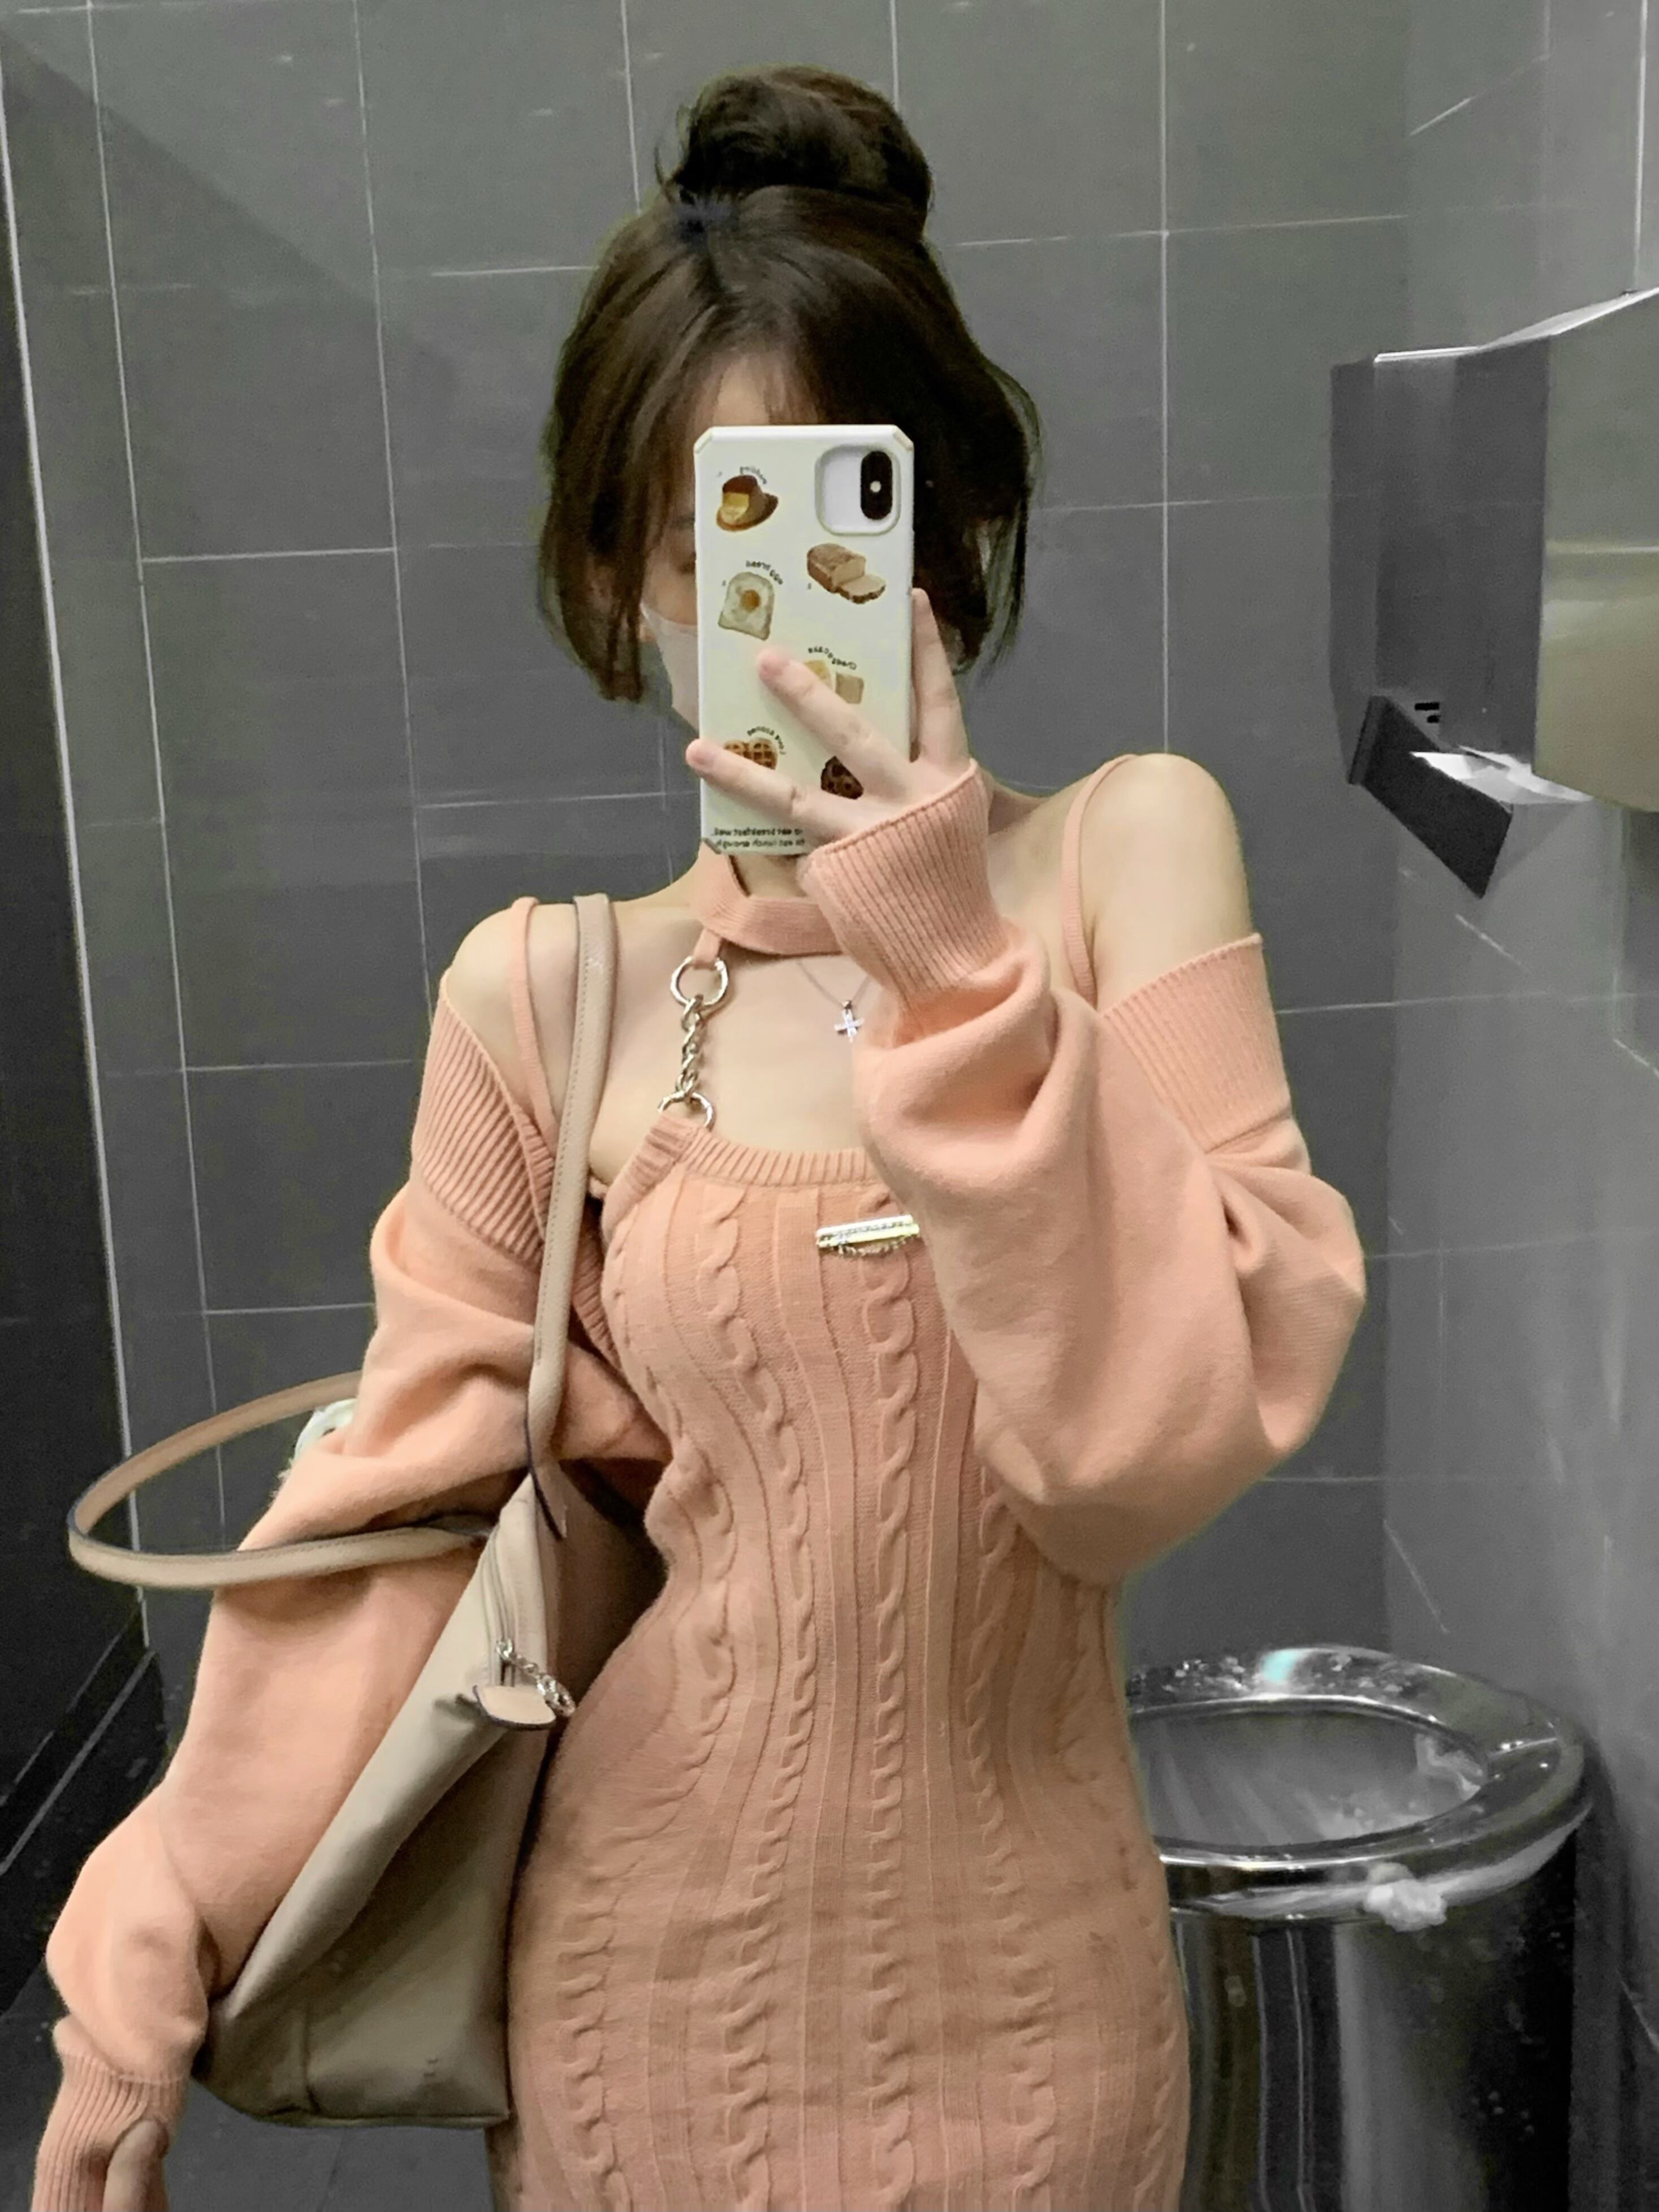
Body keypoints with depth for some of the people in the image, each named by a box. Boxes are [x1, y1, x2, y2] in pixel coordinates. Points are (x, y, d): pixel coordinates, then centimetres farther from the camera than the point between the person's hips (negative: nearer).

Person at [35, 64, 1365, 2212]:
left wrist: (960, 968, -25)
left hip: (1015, 1994, 0)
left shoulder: (1124, 850, -10)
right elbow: (412, 1496, -3)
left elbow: (1170, 1436, -16)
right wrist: (146, 1966, 1)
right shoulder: (544, 993, -9)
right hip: (655, 1978, 0)